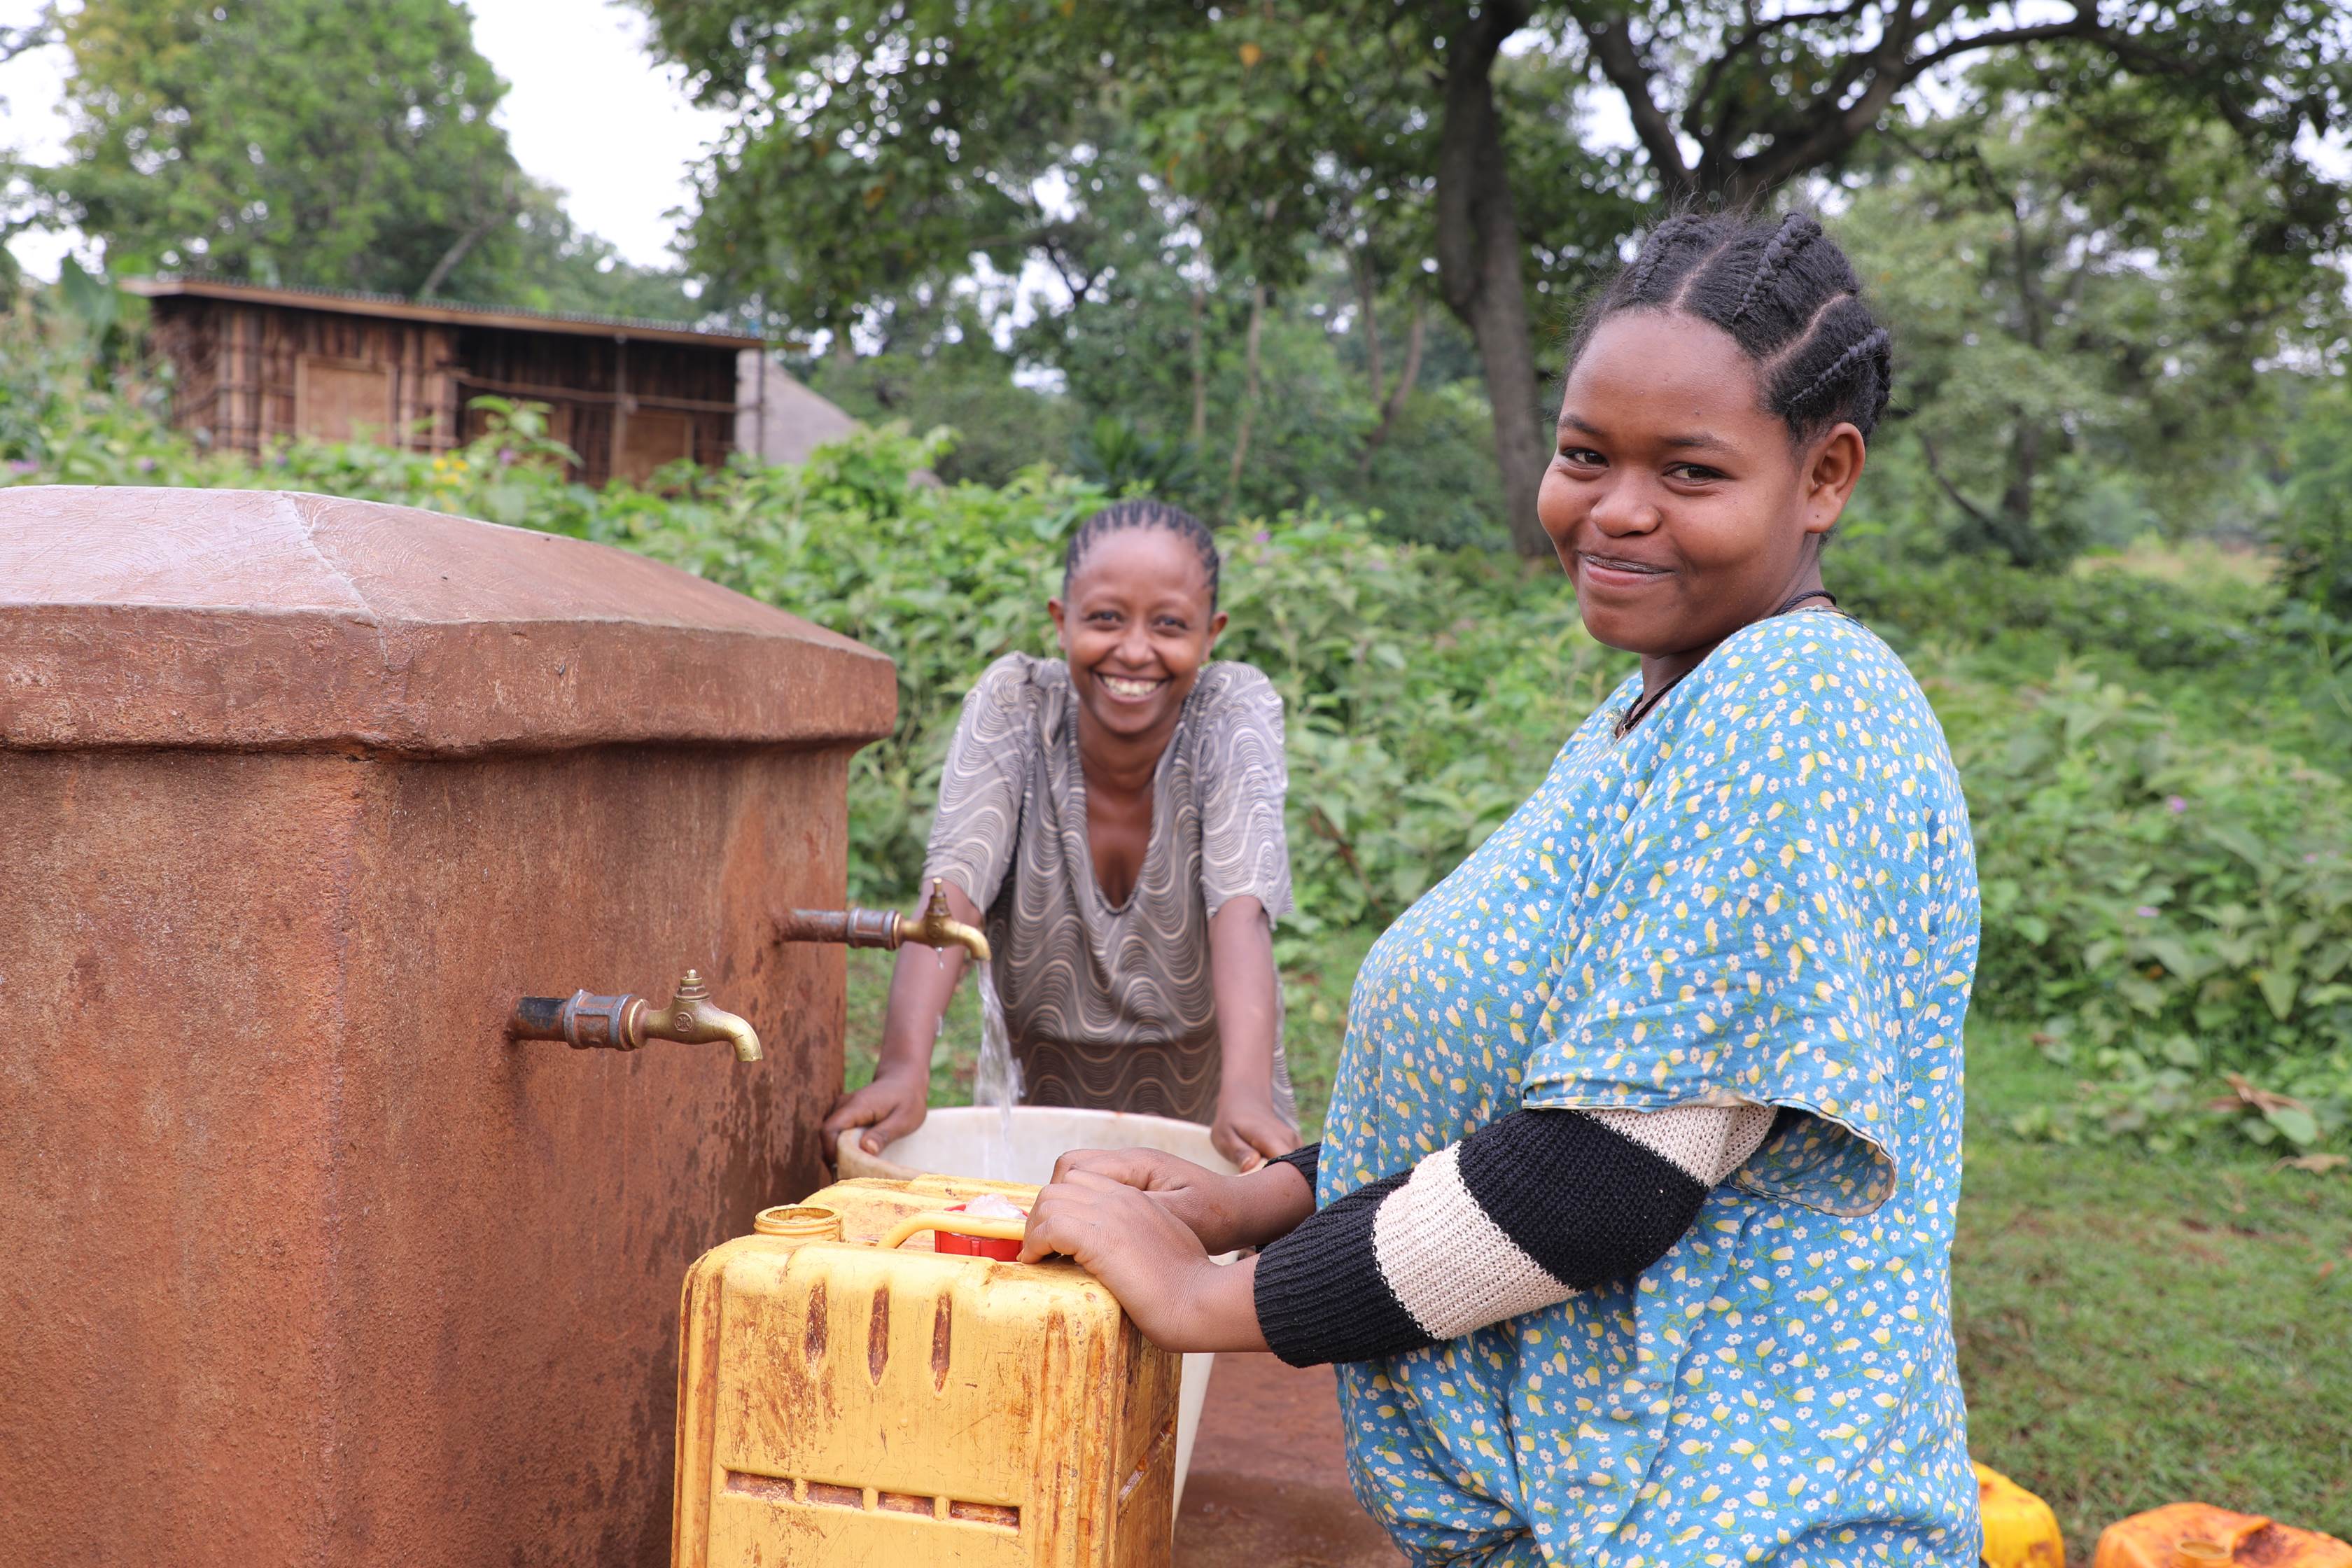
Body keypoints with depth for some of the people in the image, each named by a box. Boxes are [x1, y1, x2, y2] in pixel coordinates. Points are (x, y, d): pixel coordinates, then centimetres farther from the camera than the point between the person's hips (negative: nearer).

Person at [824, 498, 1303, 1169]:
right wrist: (903, 1070, -36)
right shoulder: (1012, 704, -10)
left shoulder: (1238, 708, -11)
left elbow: (1242, 912, -24)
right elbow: (952, 894, -21)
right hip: (1043, 1116, 0)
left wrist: (1246, 1095, -39)